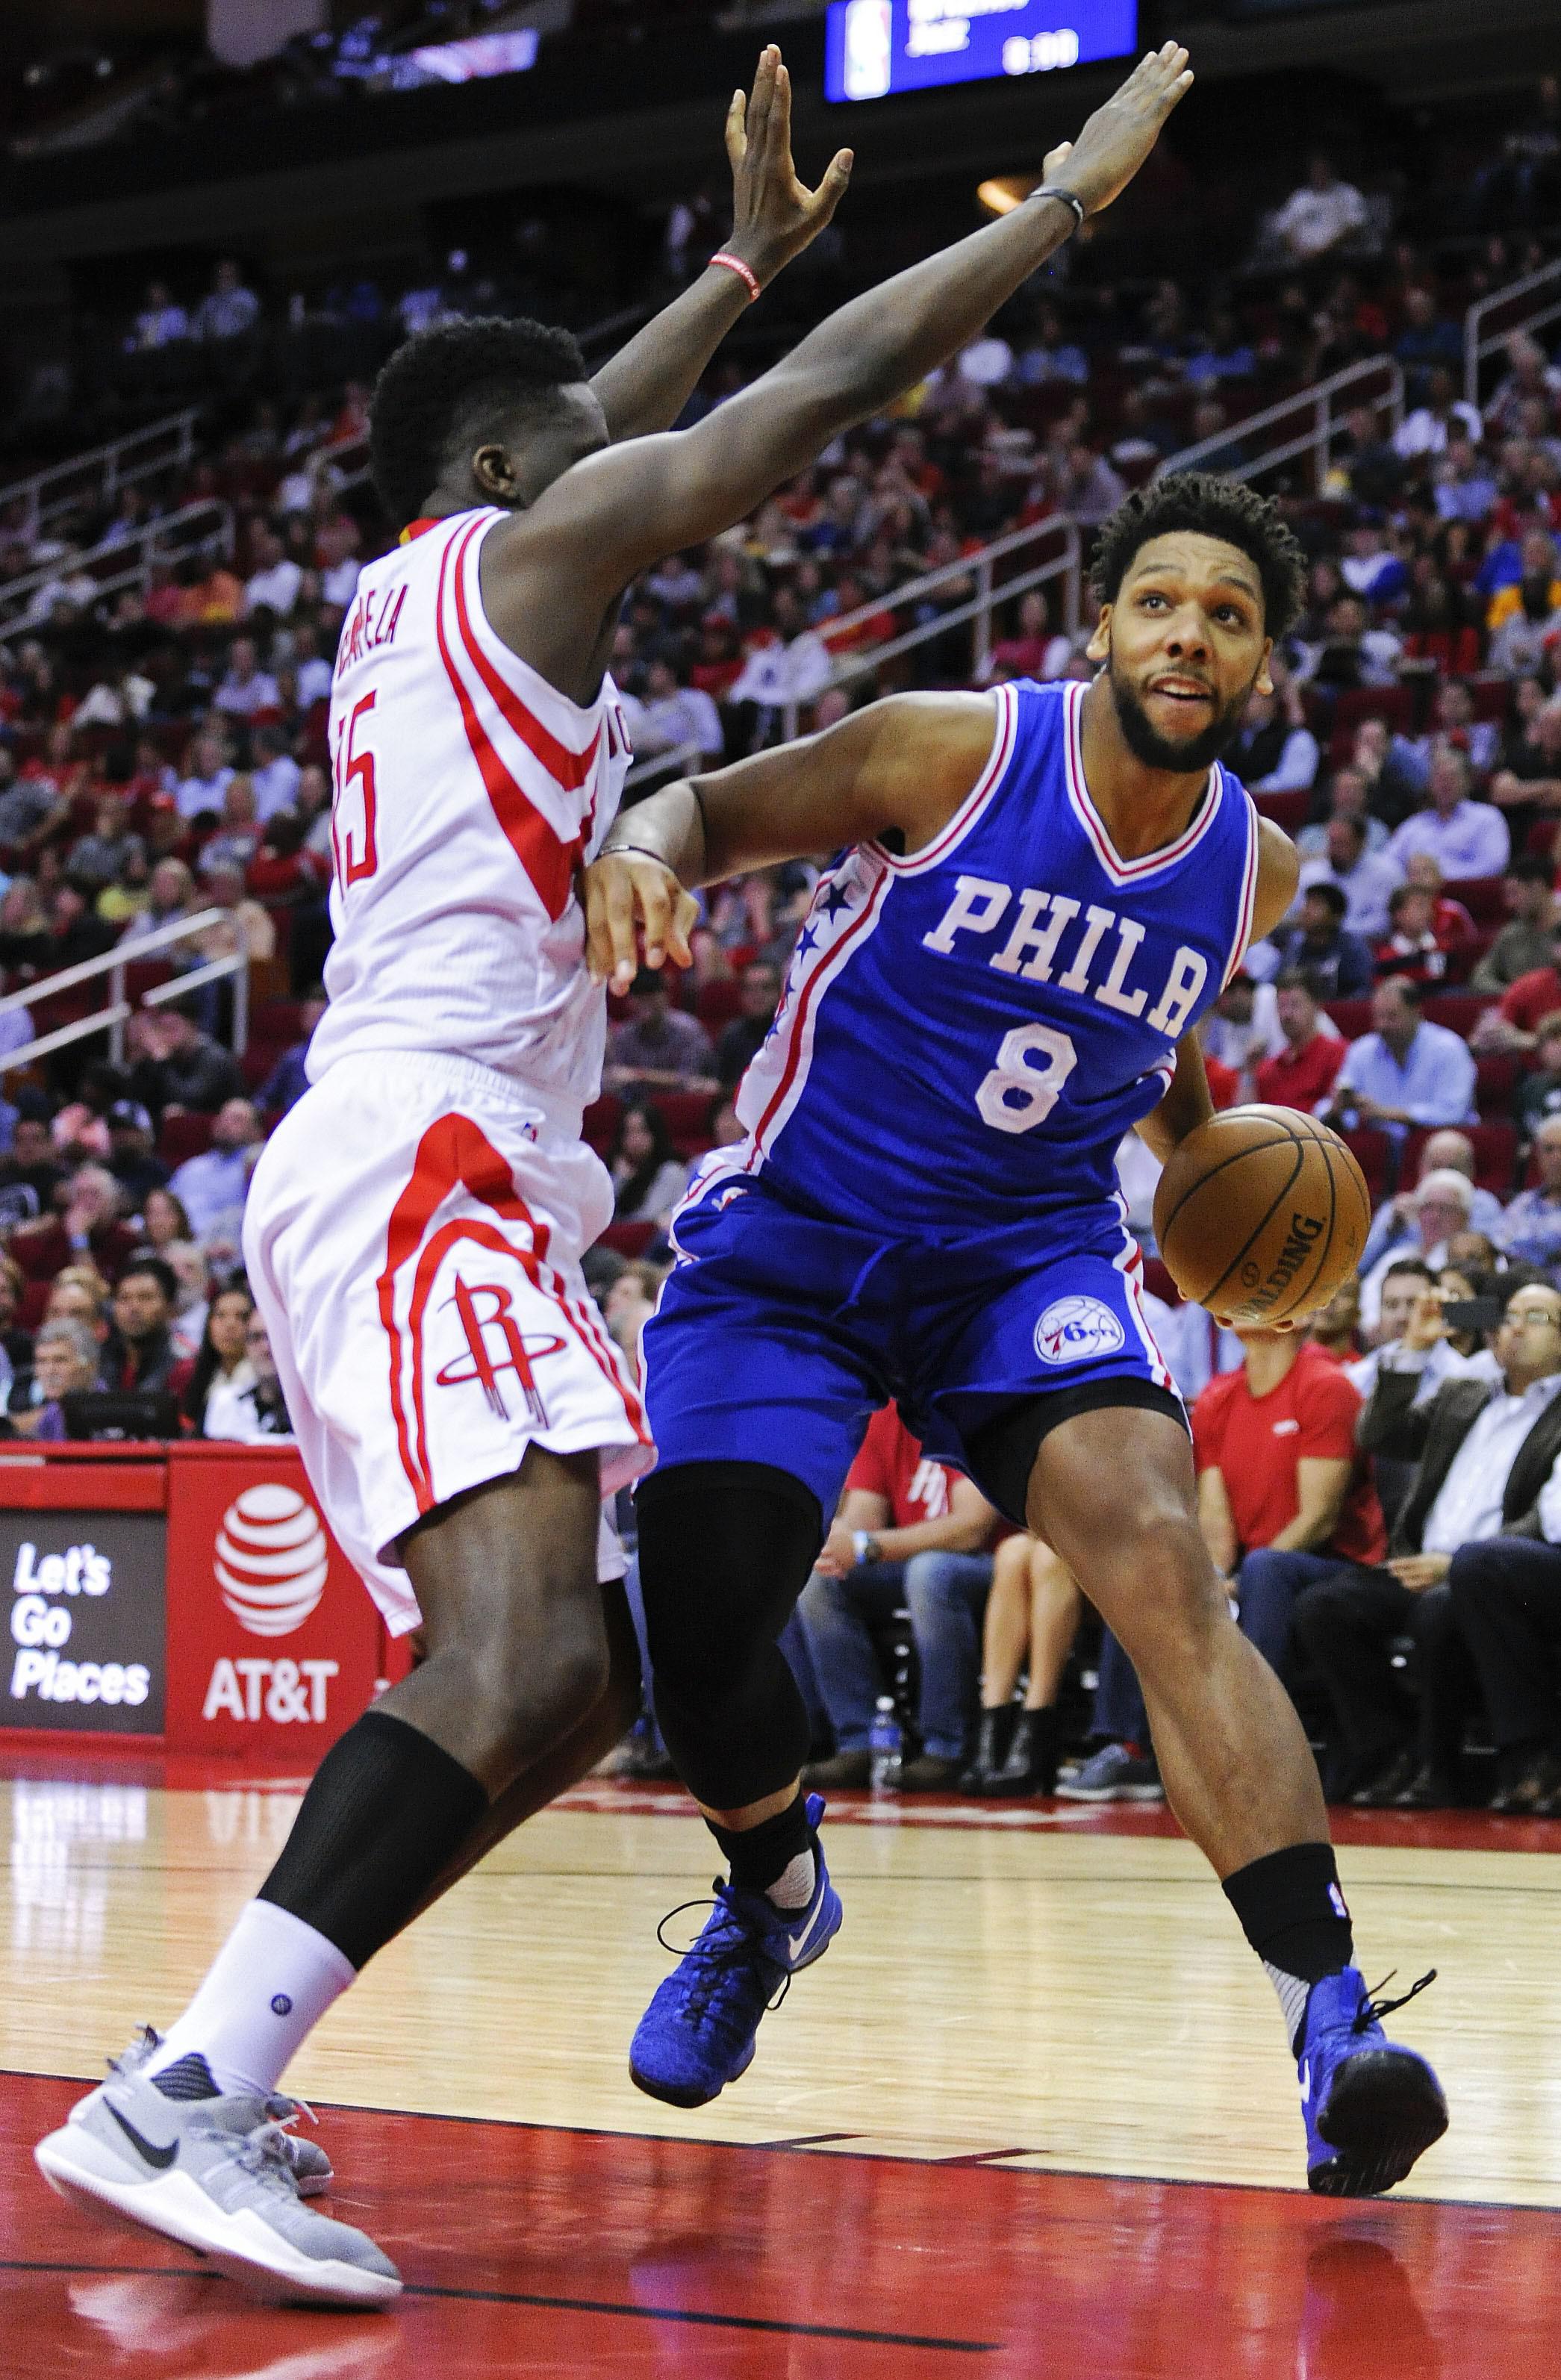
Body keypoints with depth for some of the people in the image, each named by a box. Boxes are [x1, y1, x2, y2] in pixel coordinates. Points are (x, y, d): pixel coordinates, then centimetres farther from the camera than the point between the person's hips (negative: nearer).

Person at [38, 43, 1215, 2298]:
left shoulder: (406, 586, 24)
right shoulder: (529, 544, 1)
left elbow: (589, 417, 43)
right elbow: (833, 386, 0)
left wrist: (747, 246, 51)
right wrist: (1073, 190, 9)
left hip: (390, 1175, 10)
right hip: (425, 1161, -10)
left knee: (570, 1681, 9)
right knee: (522, 1652, -26)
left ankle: (207, 2086, 5)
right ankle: (179, 2097, -34)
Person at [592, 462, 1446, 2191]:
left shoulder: (1252, 867, 0)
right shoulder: (952, 753, -14)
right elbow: (710, 809, -5)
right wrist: (638, 855, -28)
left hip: (1029, 1256, 2)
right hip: (795, 1241, -1)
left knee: (1161, 1560, -24)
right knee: (698, 1623, -9)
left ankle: (1331, 2021, -31)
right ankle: (772, 1895, 27)